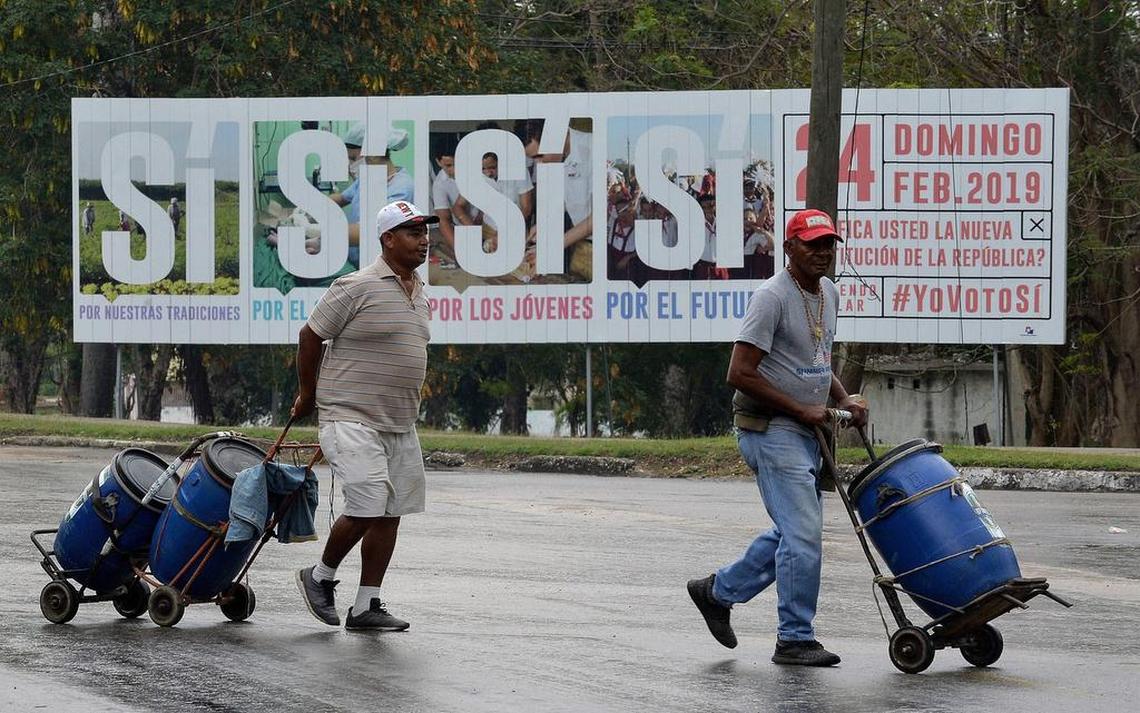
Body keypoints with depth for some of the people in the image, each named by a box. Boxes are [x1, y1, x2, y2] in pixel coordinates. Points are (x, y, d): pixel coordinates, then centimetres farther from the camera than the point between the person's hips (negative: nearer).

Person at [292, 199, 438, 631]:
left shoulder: (418, 292, 14)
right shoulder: (356, 288, -12)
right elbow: (310, 335, -4)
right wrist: (307, 395, 5)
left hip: (400, 425, 8)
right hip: (352, 420, -8)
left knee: (391, 513, 6)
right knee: (367, 508, -14)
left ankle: (366, 606, 12)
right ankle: (320, 577, 10)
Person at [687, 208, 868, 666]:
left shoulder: (828, 294, 12)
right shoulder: (772, 297, -16)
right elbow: (740, 374, -20)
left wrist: (844, 400, 8)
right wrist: (802, 409, -17)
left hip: (805, 433, 9)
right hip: (771, 430, -9)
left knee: (794, 532, 16)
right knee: (803, 534, -11)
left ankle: (718, 592, 30)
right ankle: (795, 640, -3)